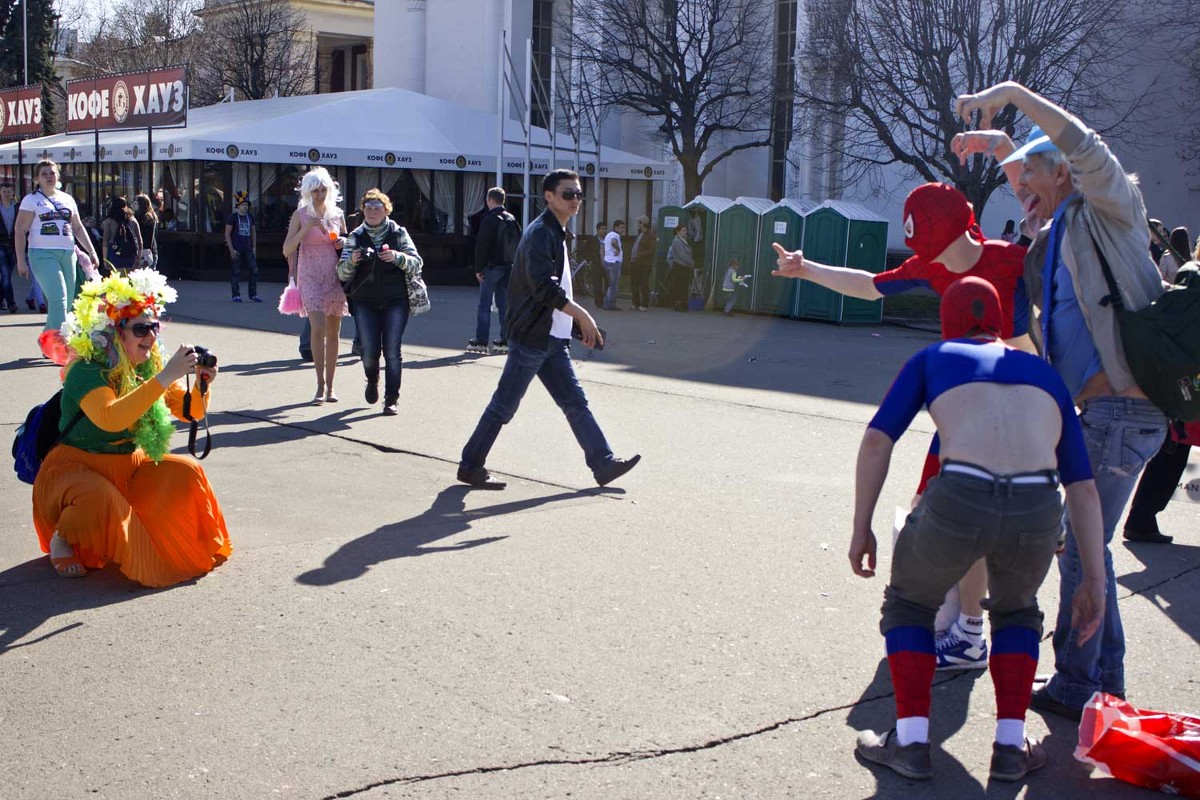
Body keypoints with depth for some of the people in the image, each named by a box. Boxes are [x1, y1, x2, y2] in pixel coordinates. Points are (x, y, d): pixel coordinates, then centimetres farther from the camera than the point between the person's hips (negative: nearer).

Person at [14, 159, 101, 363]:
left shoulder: (67, 199, 16)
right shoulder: (31, 200, 2)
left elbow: (78, 228, 20)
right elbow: (20, 231, -1)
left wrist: (91, 251, 12)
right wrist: (21, 260, -9)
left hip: (68, 254, 5)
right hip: (43, 254, -5)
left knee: (66, 302, 6)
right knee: (58, 299, -18)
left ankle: (46, 340, 25)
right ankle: (62, 349, -19)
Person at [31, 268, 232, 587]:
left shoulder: (148, 368, -2)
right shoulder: (87, 372, -22)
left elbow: (191, 411, 2)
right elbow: (109, 418, -42)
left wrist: (201, 384, -20)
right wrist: (164, 378, -44)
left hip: (129, 467, 7)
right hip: (76, 469, -6)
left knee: (185, 473, -11)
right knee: (99, 500, -35)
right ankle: (63, 539, -3)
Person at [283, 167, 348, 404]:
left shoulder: (337, 214, 9)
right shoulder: (301, 215, 0)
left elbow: (346, 242, 23)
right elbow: (287, 250, -6)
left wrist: (343, 242, -1)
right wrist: (306, 229, -17)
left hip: (334, 276, 4)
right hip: (310, 276, -4)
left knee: (333, 332, 4)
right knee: (318, 328, -18)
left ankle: (330, 386, 13)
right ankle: (320, 386, -12)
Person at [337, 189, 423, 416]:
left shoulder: (398, 233, 5)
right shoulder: (355, 237, 7)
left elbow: (416, 264, -2)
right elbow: (342, 273, 3)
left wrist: (396, 257, -20)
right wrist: (351, 261, -19)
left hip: (395, 301, -1)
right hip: (365, 303, 1)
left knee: (392, 351, -6)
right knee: (370, 351, -1)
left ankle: (392, 399, 3)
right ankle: (372, 381, 32)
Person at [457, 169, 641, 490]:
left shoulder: (558, 234, 17)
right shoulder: (541, 232, -13)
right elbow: (543, 287, -25)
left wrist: (580, 324, 16)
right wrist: (582, 315, -20)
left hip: (553, 340, 10)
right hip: (531, 337, -10)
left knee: (575, 403, 8)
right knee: (504, 405, -2)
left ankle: (604, 464, 10)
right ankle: (471, 466, 8)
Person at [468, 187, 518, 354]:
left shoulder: (489, 219, -10)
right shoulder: (512, 219, 10)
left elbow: (481, 246, -14)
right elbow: (519, 244, 12)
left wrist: (479, 269, -10)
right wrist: (515, 265, 15)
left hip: (491, 267, -6)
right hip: (508, 267, 6)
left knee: (484, 305, -2)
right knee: (504, 304, 9)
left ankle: (481, 341, -4)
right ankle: (505, 340, 9)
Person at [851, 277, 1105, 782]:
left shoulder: (933, 358, 23)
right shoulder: (1043, 373, 29)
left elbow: (877, 440, 9)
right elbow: (1082, 487, 23)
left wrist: (861, 528, 14)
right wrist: (1093, 579, 24)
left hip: (958, 501, -2)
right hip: (1037, 511, 3)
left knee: (909, 604, 27)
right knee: (1016, 610, 34)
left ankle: (911, 743, 19)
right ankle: (1011, 746, 25)